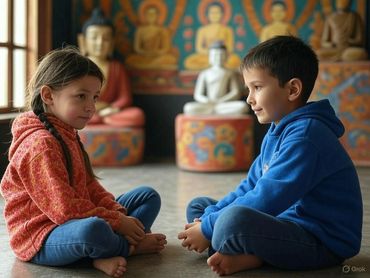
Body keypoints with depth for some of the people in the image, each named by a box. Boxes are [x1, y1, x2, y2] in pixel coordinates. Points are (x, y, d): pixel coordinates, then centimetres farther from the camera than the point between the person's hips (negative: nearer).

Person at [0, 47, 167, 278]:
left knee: (149, 196, 11)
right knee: (91, 229, -44)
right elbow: (64, 208, -26)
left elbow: (90, 186, 12)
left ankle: (109, 252, -14)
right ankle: (130, 247, -8)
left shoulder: (68, 135, 13)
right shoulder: (40, 144, -21)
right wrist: (117, 222, -19)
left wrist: (118, 214, -4)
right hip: (41, 239, -10)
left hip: (73, 221, 10)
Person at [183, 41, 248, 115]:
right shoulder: (204, 73, 12)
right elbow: (197, 95, 7)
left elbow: (236, 93, 4)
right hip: (208, 104, -1)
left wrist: (221, 101, -11)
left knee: (242, 106, -32)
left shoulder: (230, 73, 12)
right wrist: (206, 101, -16)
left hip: (224, 104, 1)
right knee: (188, 108, -29)